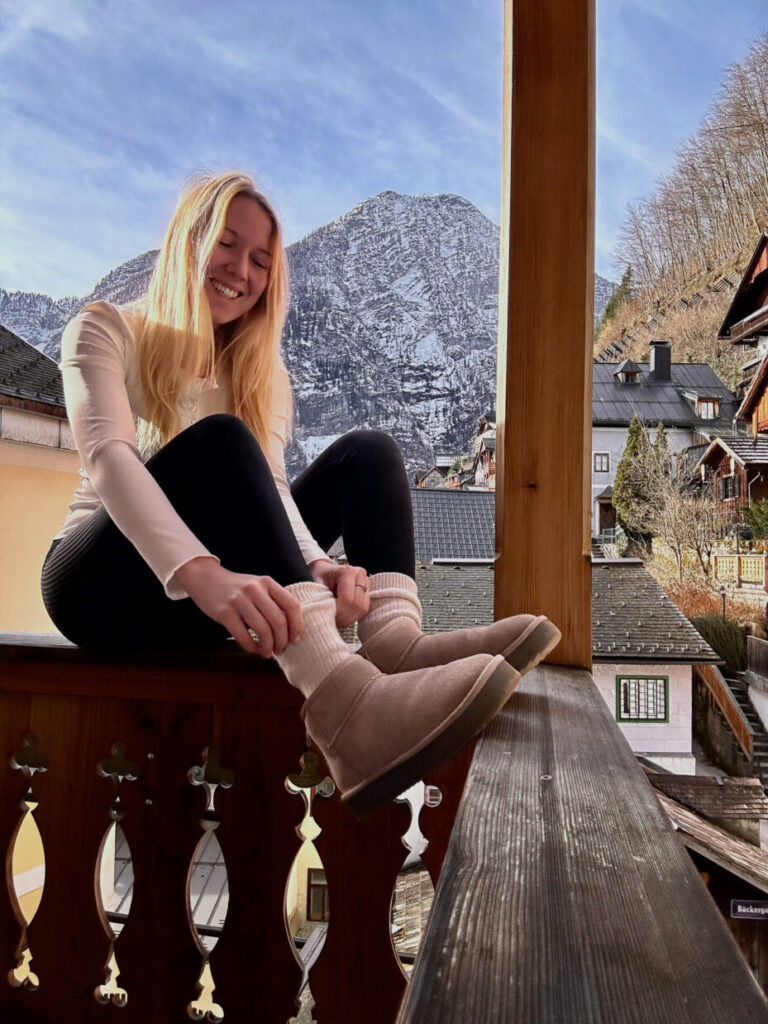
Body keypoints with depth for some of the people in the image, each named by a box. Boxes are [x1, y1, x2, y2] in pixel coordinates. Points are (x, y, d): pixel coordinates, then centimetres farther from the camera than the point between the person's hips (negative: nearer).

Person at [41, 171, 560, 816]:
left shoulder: (260, 370, 13)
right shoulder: (106, 330, -1)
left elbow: (270, 483, -6)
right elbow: (106, 454, -22)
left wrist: (315, 565, -29)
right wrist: (200, 572, -41)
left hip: (206, 607, 5)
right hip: (104, 583, -4)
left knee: (367, 452, -9)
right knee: (219, 440, -31)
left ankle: (393, 640, -35)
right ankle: (337, 692, -49)